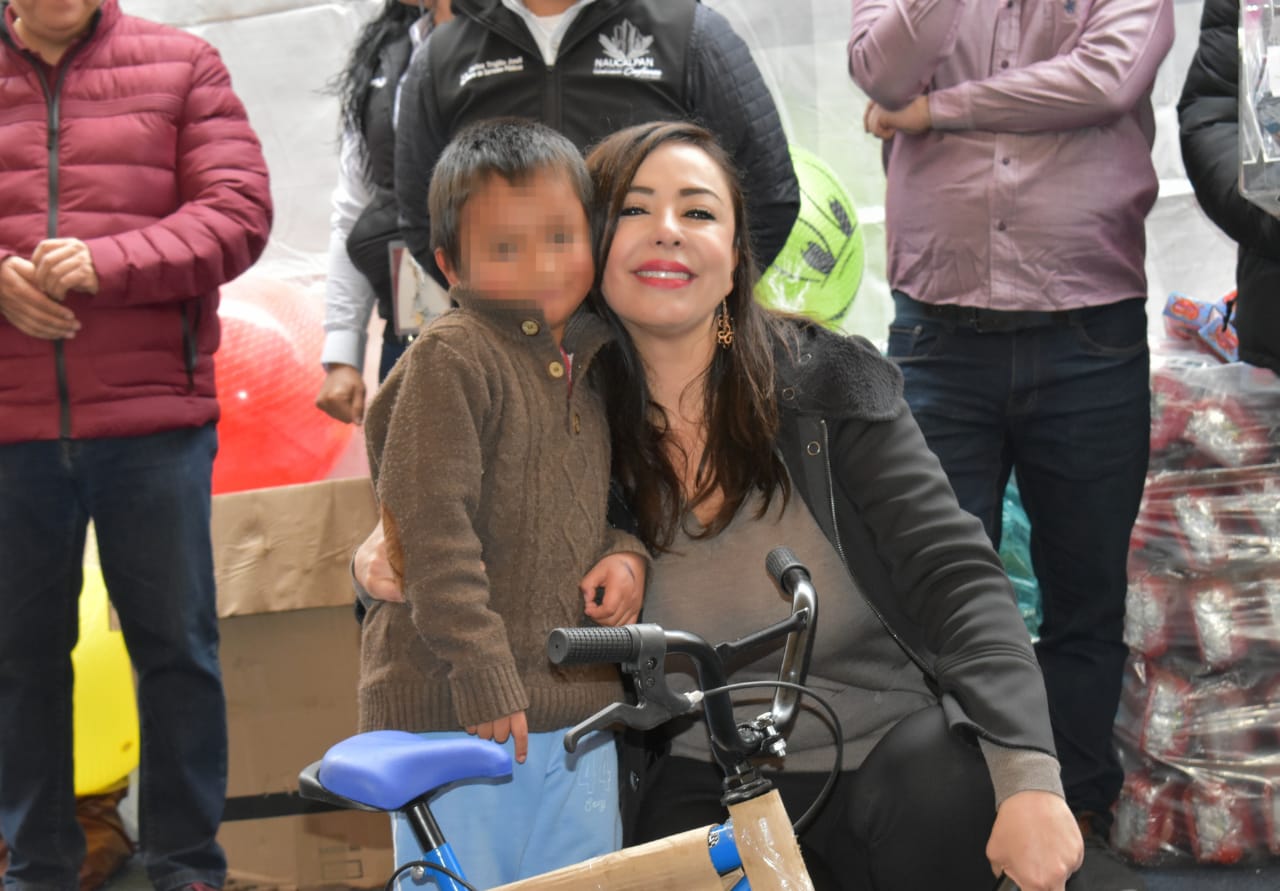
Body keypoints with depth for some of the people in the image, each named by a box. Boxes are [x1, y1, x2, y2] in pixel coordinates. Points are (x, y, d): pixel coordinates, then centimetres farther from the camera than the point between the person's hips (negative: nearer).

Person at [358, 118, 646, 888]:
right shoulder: (451, 358, -11)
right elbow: (433, 522, -16)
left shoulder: (585, 366, 13)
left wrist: (627, 552, 3)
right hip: (454, 710, -7)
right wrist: (482, 673, -20)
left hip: (579, 707, 7)